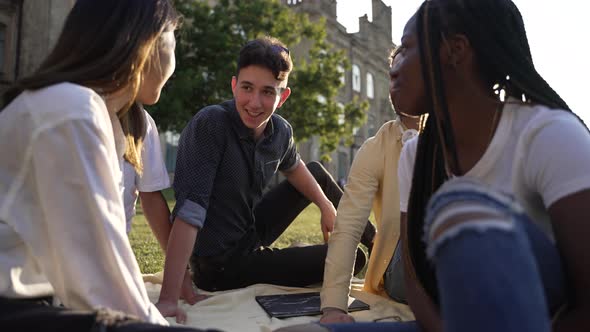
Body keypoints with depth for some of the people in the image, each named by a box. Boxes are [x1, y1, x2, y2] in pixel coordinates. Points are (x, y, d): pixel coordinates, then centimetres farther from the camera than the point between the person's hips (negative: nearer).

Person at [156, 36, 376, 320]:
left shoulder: (281, 131, -8)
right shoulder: (210, 124, -28)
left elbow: (292, 167, 16)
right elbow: (189, 211, -34)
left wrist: (326, 206, 14)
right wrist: (168, 299, -38)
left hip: (251, 234, 7)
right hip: (220, 265, -7)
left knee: (317, 172, 18)